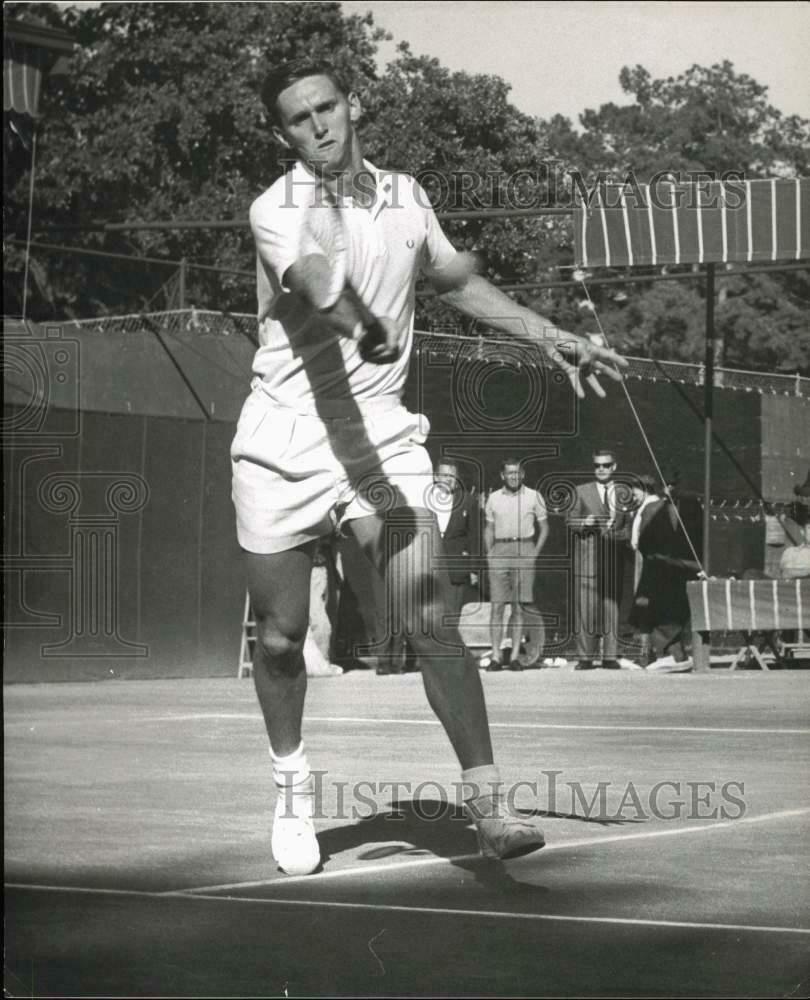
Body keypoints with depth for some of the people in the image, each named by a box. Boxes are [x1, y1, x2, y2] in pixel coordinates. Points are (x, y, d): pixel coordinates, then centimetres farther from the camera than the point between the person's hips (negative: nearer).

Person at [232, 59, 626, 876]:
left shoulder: (404, 197, 7)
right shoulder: (278, 210, -10)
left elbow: (457, 280, 26)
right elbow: (316, 278, -33)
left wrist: (543, 334, 21)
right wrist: (364, 326, -54)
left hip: (382, 441, 2)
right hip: (281, 448, -2)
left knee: (431, 619, -15)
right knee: (280, 639, 8)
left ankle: (487, 805, -12)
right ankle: (293, 792, 32)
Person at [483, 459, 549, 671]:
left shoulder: (533, 497, 5)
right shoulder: (494, 498, 10)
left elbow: (544, 528, 10)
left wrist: (535, 553, -1)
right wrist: (489, 554, 4)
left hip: (525, 550, -1)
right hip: (499, 551, 1)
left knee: (519, 606, 0)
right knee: (497, 605, -5)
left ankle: (516, 656, 3)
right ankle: (495, 656, -5)